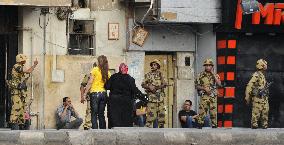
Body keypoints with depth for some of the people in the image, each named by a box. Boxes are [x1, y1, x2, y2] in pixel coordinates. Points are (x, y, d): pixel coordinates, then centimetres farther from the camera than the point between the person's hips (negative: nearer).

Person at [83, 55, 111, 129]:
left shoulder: (95, 70, -6)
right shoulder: (107, 72, 6)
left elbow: (90, 83, -8)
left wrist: (84, 94, -7)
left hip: (95, 93, -5)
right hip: (103, 94, 5)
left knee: (94, 115, -4)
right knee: (101, 115, 11)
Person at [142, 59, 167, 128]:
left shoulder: (160, 74, 12)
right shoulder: (148, 75, 10)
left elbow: (164, 84, 4)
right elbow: (143, 84, 5)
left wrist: (157, 87, -13)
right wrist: (149, 86, -15)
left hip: (160, 96, 2)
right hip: (151, 96, -2)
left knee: (161, 112, 2)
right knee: (151, 113, -11)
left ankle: (161, 126, 8)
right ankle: (148, 126, -12)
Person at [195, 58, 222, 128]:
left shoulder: (215, 75, 10)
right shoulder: (201, 75, 7)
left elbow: (219, 84, -7)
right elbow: (197, 86, 5)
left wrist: (213, 74, -7)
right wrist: (204, 88, -10)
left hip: (213, 96, 1)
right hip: (204, 96, -1)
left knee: (213, 112, 0)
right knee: (202, 111, -10)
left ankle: (214, 125, 6)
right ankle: (200, 124, -6)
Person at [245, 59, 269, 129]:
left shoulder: (262, 75, 16)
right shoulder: (256, 75, -12)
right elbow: (249, 86, -16)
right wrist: (247, 97, -17)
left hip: (264, 97, 9)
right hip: (257, 97, -9)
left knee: (265, 111, 7)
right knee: (256, 112, -7)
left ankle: (265, 125, 12)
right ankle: (254, 125, -2)